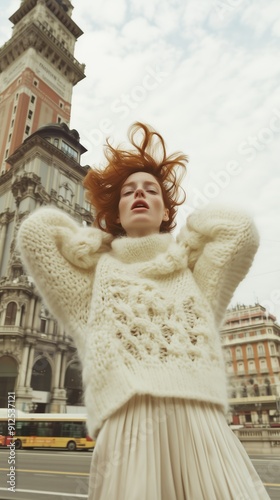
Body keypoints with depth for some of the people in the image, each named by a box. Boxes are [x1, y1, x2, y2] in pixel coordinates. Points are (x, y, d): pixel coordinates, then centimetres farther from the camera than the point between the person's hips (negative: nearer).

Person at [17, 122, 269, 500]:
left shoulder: (195, 278, 17)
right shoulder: (96, 278, 14)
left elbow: (241, 228, 5)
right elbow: (35, 230, 6)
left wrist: (183, 245, 17)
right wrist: (104, 244, 16)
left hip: (204, 431, 2)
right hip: (127, 434, -1)